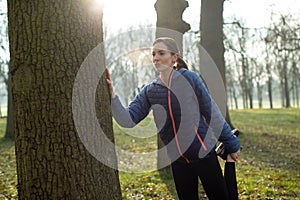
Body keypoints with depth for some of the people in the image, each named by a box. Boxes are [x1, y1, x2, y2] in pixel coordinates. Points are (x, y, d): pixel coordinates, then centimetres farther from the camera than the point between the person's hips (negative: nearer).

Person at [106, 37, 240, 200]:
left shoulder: (189, 78, -8)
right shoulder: (149, 91, 1)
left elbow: (212, 113, -4)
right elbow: (128, 120, -9)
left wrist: (231, 145, 1)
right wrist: (112, 94, -22)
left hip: (204, 154, -3)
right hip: (178, 161, 3)